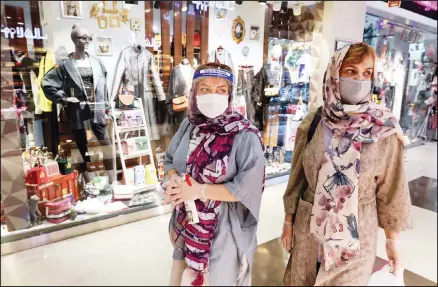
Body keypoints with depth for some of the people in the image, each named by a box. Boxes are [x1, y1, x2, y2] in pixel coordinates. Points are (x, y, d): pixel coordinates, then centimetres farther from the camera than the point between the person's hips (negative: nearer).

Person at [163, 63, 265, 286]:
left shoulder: (244, 136, -20)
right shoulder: (189, 124, -2)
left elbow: (248, 187, -23)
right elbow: (169, 160, 8)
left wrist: (200, 190, -23)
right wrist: (173, 180, -14)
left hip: (224, 232, -5)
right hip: (187, 227, 6)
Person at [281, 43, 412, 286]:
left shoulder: (385, 130, -11)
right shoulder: (312, 123, -7)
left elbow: (391, 188, -4)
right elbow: (297, 176, 1)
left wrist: (392, 240, 1)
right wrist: (288, 221, 6)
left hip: (356, 230, -1)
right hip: (310, 225, 2)